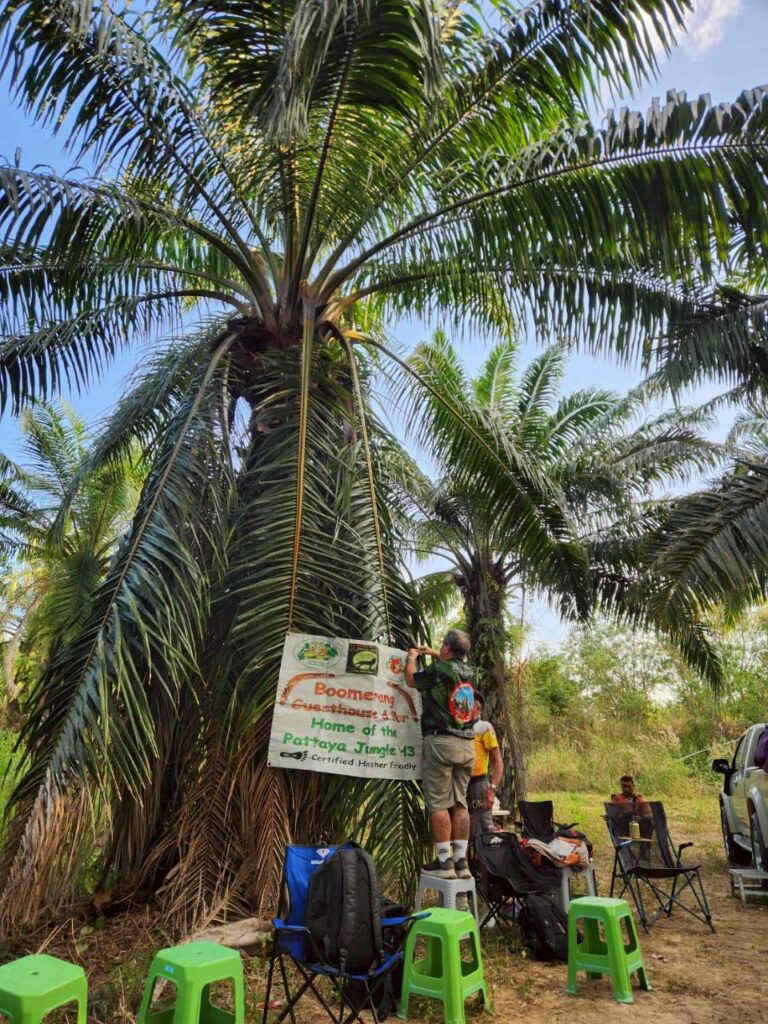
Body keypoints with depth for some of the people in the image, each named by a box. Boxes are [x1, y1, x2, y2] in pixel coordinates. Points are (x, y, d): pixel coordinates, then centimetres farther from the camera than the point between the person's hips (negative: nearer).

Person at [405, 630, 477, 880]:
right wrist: (433, 654, 40)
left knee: (438, 804, -1)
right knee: (459, 803, 9)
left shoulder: (437, 669, -8)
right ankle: (461, 861, 11)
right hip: (467, 744, 6)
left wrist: (412, 657, 26)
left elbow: (411, 680, 10)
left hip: (441, 741, -6)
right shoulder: (469, 670, 9)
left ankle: (444, 861, 0)